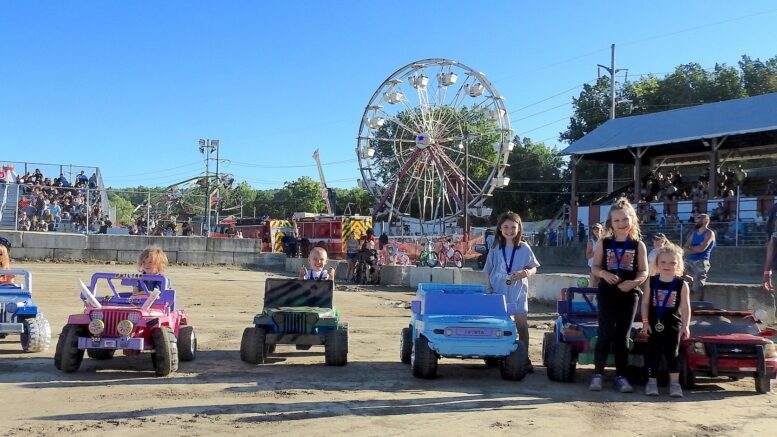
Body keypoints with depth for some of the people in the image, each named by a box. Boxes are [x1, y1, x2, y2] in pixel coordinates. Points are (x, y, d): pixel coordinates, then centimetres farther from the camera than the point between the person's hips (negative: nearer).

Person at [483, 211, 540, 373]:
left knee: (522, 324, 0)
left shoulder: (524, 248, 2)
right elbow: (488, 271, 7)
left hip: (518, 292, 0)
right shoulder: (495, 248, 3)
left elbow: (534, 268, 5)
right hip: (498, 292, 0)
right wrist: (489, 287, -4)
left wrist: (526, 272, -17)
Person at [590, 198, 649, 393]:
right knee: (605, 334, -2)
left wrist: (634, 282, -17)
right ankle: (598, 373, 5)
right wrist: (603, 274, -17)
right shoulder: (604, 243, 3)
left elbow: (644, 271, 2)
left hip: (629, 295, 1)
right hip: (607, 294, -1)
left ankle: (621, 375, 13)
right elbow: (594, 267, 4)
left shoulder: (638, 245, 3)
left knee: (623, 336, 6)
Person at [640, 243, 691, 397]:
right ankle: (652, 382, 14)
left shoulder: (682, 285, -3)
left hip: (673, 325, -1)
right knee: (653, 353, 5)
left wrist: (686, 326, -7)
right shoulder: (651, 282, -1)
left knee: (672, 354, 3)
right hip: (655, 325, 1)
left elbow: (685, 307, -2)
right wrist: (645, 322, -4)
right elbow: (645, 302, 1)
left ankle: (674, 383, 10)